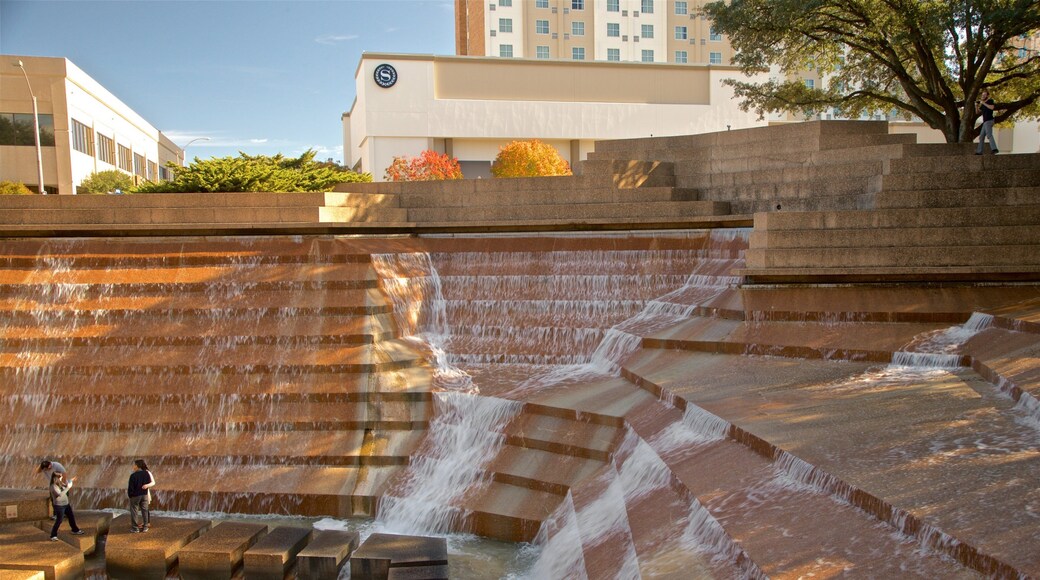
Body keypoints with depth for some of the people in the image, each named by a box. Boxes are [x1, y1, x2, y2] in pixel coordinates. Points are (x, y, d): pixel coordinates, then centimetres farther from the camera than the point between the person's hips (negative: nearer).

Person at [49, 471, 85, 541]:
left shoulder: (60, 483, 3)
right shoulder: (53, 486, -22)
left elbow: (66, 485, 24)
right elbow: (60, 494, -33)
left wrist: (71, 481, 11)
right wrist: (68, 487, -31)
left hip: (66, 504, 9)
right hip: (59, 505, -9)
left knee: (71, 516, 18)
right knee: (59, 521, -4)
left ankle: (75, 530, 35)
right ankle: (53, 535, 8)